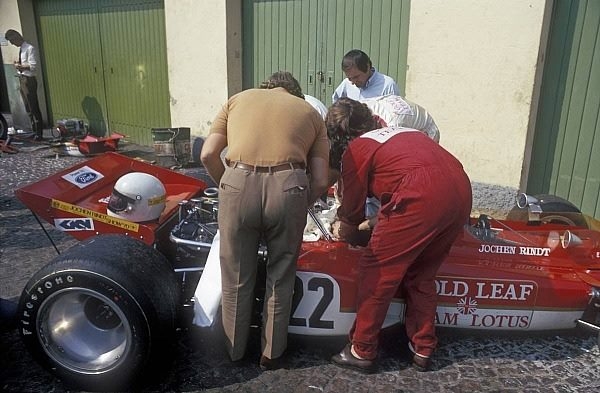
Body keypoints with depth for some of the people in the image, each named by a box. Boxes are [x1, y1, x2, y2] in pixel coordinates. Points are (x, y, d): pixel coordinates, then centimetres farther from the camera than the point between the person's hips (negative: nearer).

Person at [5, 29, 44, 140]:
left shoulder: (30, 49, -12)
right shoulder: (21, 49, 14)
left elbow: (33, 66, -19)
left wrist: (20, 66, -13)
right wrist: (18, 65, 2)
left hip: (29, 81, -9)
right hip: (22, 80, 9)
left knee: (34, 108, -5)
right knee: (28, 108, 16)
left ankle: (39, 133, 1)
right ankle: (34, 131, 26)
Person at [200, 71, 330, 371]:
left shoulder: (238, 99, 27)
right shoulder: (310, 112, 26)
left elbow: (208, 154, 14)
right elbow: (320, 181, 15)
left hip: (239, 184, 1)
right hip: (288, 188, 0)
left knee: (236, 277, 21)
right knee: (280, 277, 22)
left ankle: (234, 348, 41)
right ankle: (272, 353, 36)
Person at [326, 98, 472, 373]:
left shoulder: (354, 150, 10)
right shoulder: (396, 131, 31)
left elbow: (352, 211, 16)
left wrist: (341, 232, 38)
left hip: (421, 197, -8)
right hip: (461, 190, 8)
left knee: (375, 272, 8)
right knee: (421, 275, 22)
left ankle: (362, 351, 19)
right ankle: (423, 349, 30)